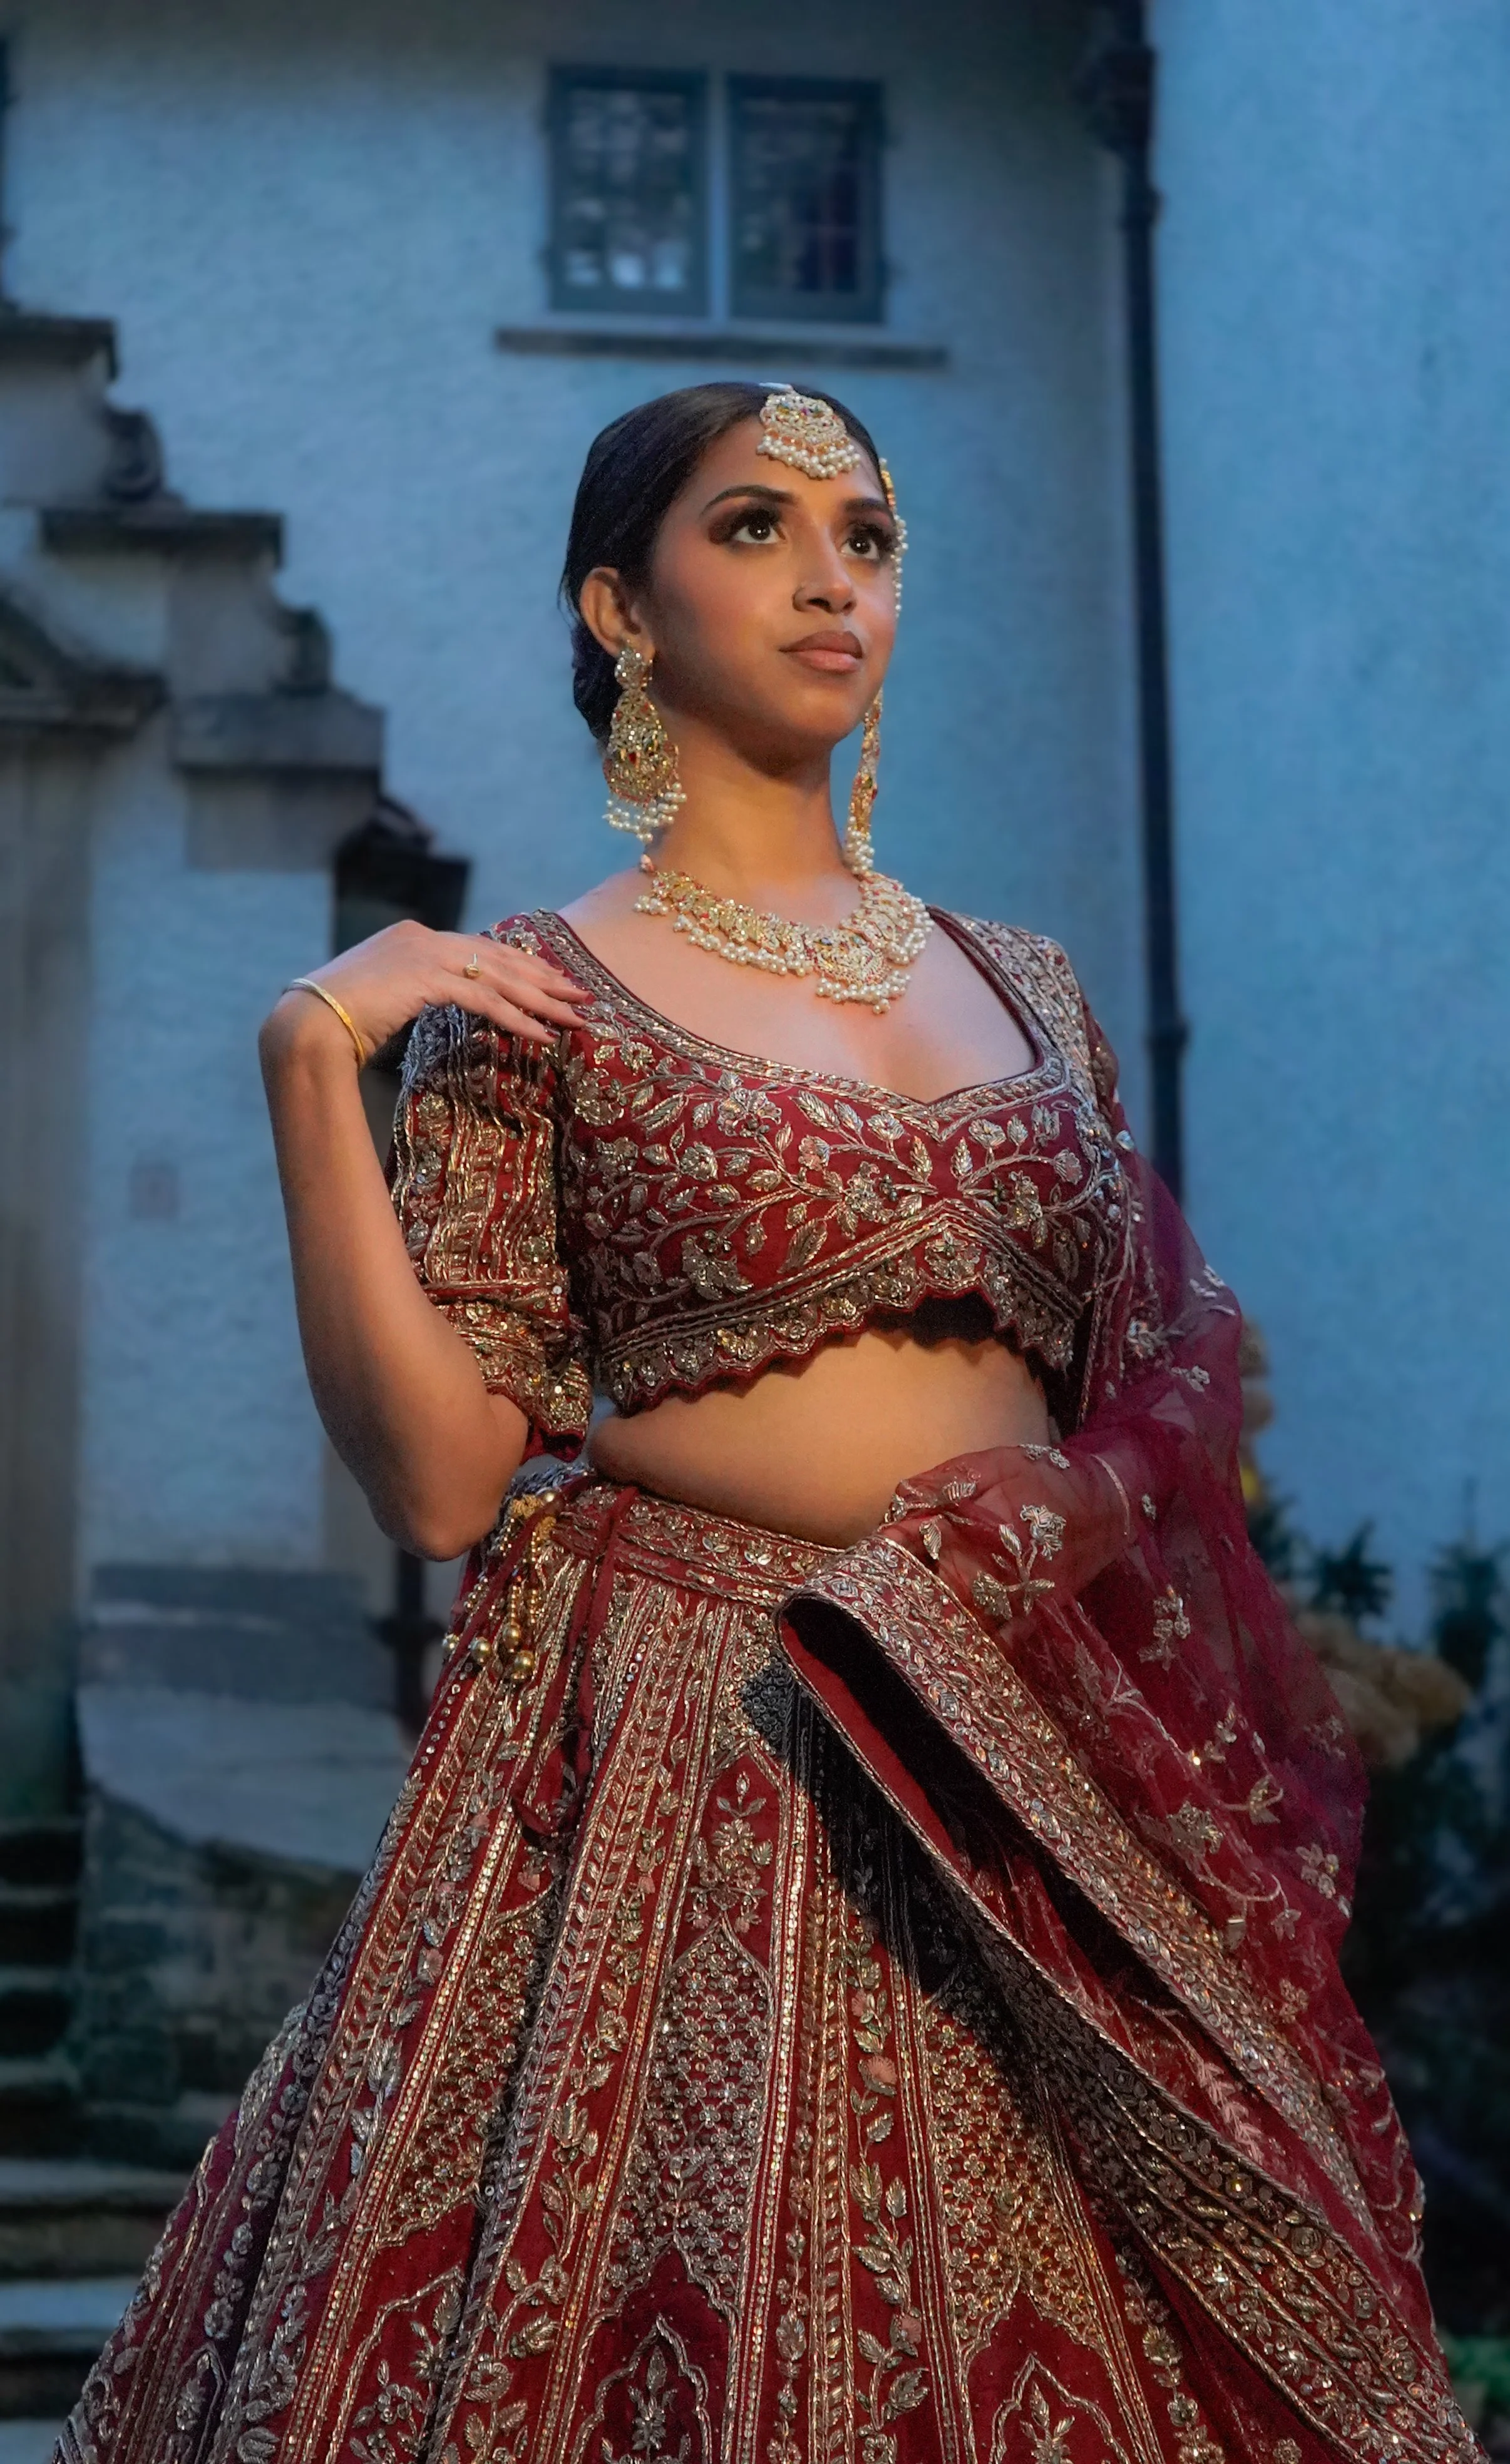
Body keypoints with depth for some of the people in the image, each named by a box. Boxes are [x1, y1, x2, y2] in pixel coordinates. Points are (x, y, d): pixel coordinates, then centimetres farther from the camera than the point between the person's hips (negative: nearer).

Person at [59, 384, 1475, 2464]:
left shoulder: (1026, 993, 12)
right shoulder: (533, 1007, 0)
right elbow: (434, 1476, -8)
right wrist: (312, 1066, -13)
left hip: (1044, 1778, 4)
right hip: (681, 1775, -4)